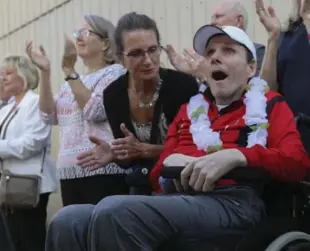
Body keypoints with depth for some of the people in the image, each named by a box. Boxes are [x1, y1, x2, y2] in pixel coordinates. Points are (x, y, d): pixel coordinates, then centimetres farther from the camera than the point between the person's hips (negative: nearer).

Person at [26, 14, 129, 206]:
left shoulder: (115, 72, 0)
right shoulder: (72, 81, 21)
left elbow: (95, 112, -15)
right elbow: (50, 117, 9)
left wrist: (69, 70, -15)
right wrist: (45, 72, 1)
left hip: (103, 170, -7)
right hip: (69, 172, 7)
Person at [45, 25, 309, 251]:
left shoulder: (269, 104, 17)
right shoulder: (190, 109, 31)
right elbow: (156, 176, 29)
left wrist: (235, 156, -17)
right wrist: (169, 163, 3)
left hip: (232, 202, -5)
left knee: (114, 210, -32)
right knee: (67, 221, -21)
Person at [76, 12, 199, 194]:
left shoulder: (184, 84, -20)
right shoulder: (113, 94, -8)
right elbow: (130, 157, 1)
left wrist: (144, 149, -24)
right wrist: (114, 154, -21)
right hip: (142, 187, 4)